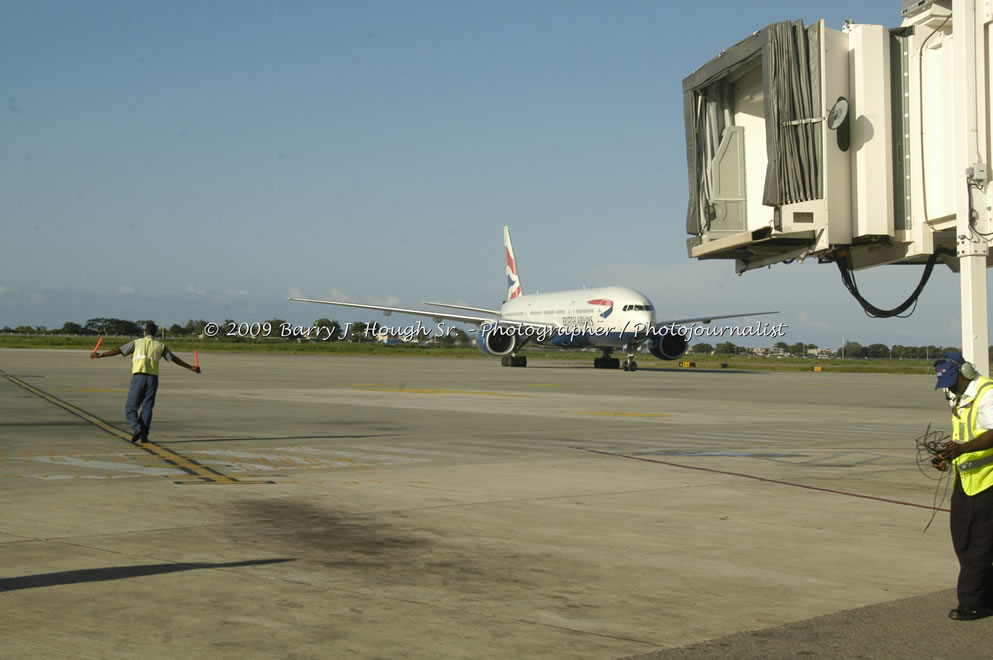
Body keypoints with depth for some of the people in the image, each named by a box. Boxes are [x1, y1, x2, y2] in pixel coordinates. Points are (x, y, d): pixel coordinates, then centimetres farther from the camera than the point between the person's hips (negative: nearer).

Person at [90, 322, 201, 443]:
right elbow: (175, 359, 17)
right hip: (153, 378, 2)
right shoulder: (160, 346, 14)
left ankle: (136, 428, -22)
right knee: (147, 408, 8)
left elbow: (118, 350, 3)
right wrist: (191, 368, 25)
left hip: (139, 377, -2)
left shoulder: (137, 343, 8)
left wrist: (100, 355, 5)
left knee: (131, 408, 2)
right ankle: (143, 436, 1)